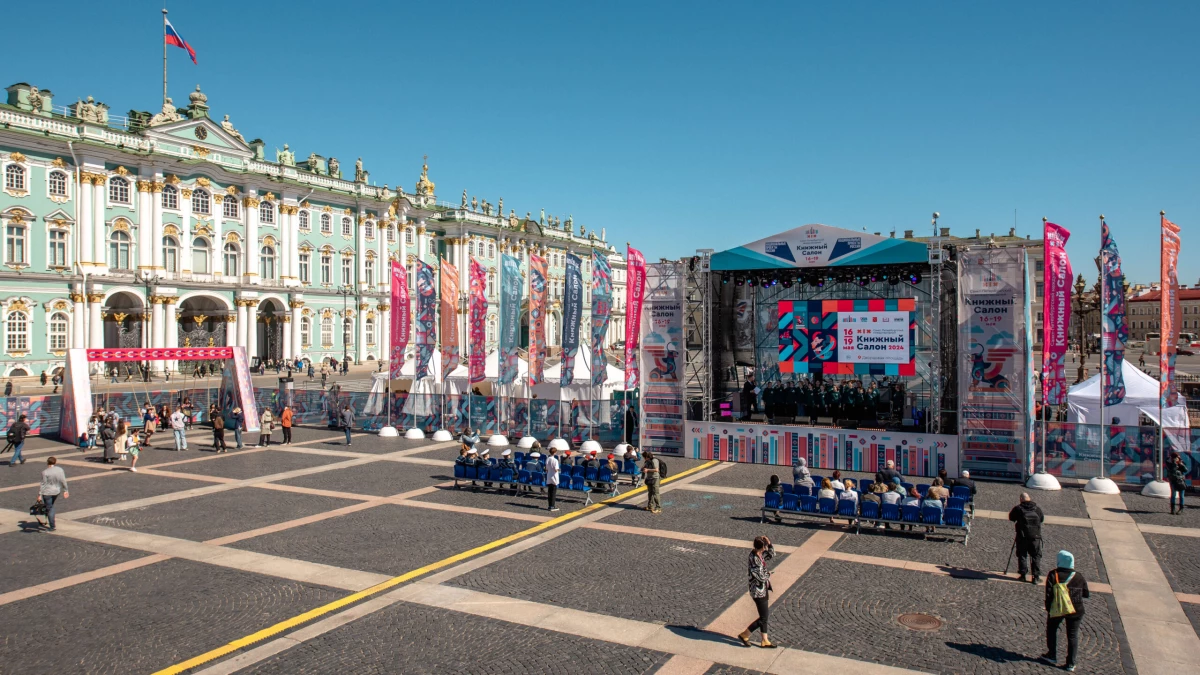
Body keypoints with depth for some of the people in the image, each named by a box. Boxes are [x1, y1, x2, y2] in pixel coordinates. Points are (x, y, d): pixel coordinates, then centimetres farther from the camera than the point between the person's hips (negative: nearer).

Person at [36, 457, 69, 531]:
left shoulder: (45, 472, -16)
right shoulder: (60, 470, -4)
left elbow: (43, 484, -14)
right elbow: (63, 481, -1)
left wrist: (39, 494, -9)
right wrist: (65, 491, 7)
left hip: (47, 492, -4)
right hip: (56, 491, 4)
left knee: (49, 509, 4)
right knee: (51, 506, 27)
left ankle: (52, 527, 7)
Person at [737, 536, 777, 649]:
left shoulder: (759, 554, 0)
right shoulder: (755, 560, -28)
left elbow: (771, 555, 16)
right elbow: (762, 578, -26)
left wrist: (769, 544, -1)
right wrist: (768, 572, -6)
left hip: (763, 590, 9)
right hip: (759, 592, -9)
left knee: (766, 615, 17)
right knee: (763, 617, 1)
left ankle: (765, 641, 28)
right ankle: (744, 635, 14)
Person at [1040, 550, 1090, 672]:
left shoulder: (1053, 575, -9)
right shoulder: (1079, 577, -2)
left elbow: (1049, 593, -13)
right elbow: (1086, 594, 5)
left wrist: (1048, 609, -5)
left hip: (1057, 609, -2)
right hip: (1075, 610, 2)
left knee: (1051, 630, 19)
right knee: (1072, 636, 10)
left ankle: (1052, 655, 24)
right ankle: (1070, 664, 10)